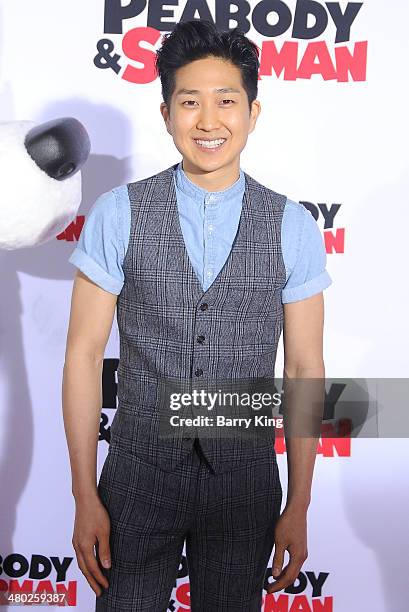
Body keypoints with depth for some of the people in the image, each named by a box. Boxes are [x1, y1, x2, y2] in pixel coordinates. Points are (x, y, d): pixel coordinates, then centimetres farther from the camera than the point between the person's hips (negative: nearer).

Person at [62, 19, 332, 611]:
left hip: (245, 480, 1)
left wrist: (298, 508, 1)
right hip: (139, 473, 0)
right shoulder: (117, 213, -8)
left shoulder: (293, 227, -6)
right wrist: (86, 497, -5)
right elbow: (84, 355, -5)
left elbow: (304, 370, -1)